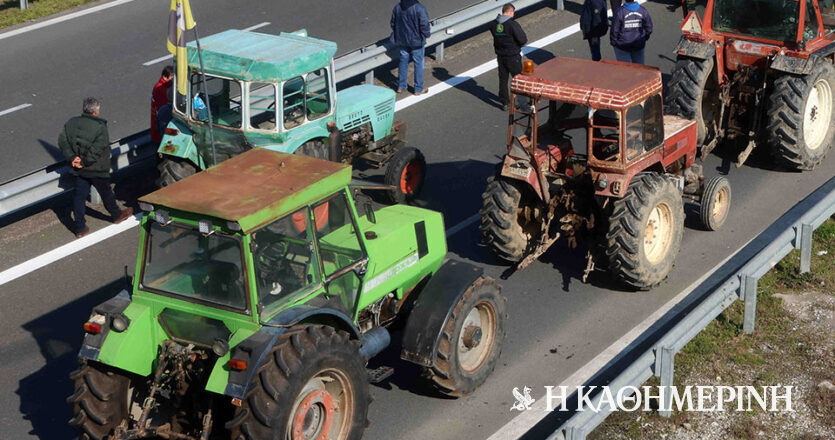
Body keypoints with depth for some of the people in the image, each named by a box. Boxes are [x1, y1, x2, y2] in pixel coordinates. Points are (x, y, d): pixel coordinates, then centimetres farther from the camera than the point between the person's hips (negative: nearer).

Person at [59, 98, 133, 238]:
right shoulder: (100, 126, -19)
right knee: (106, 193, 17)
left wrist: (72, 158, -6)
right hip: (96, 169, -5)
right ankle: (117, 215, 39)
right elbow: (98, 149, -25)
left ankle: (80, 228, 11)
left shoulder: (71, 123, 0)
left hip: (78, 169, 5)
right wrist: (85, 162, -16)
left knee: (79, 196, 9)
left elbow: (62, 141, -2)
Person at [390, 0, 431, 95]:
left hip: (402, 40, 5)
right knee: (418, 63, 7)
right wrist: (426, 34, 0)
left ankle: (401, 87, 24)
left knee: (403, 62, 17)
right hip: (417, 41, -5)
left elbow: (393, 24, 5)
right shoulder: (419, 9, -21)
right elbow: (424, 25, -20)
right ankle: (418, 89, 15)